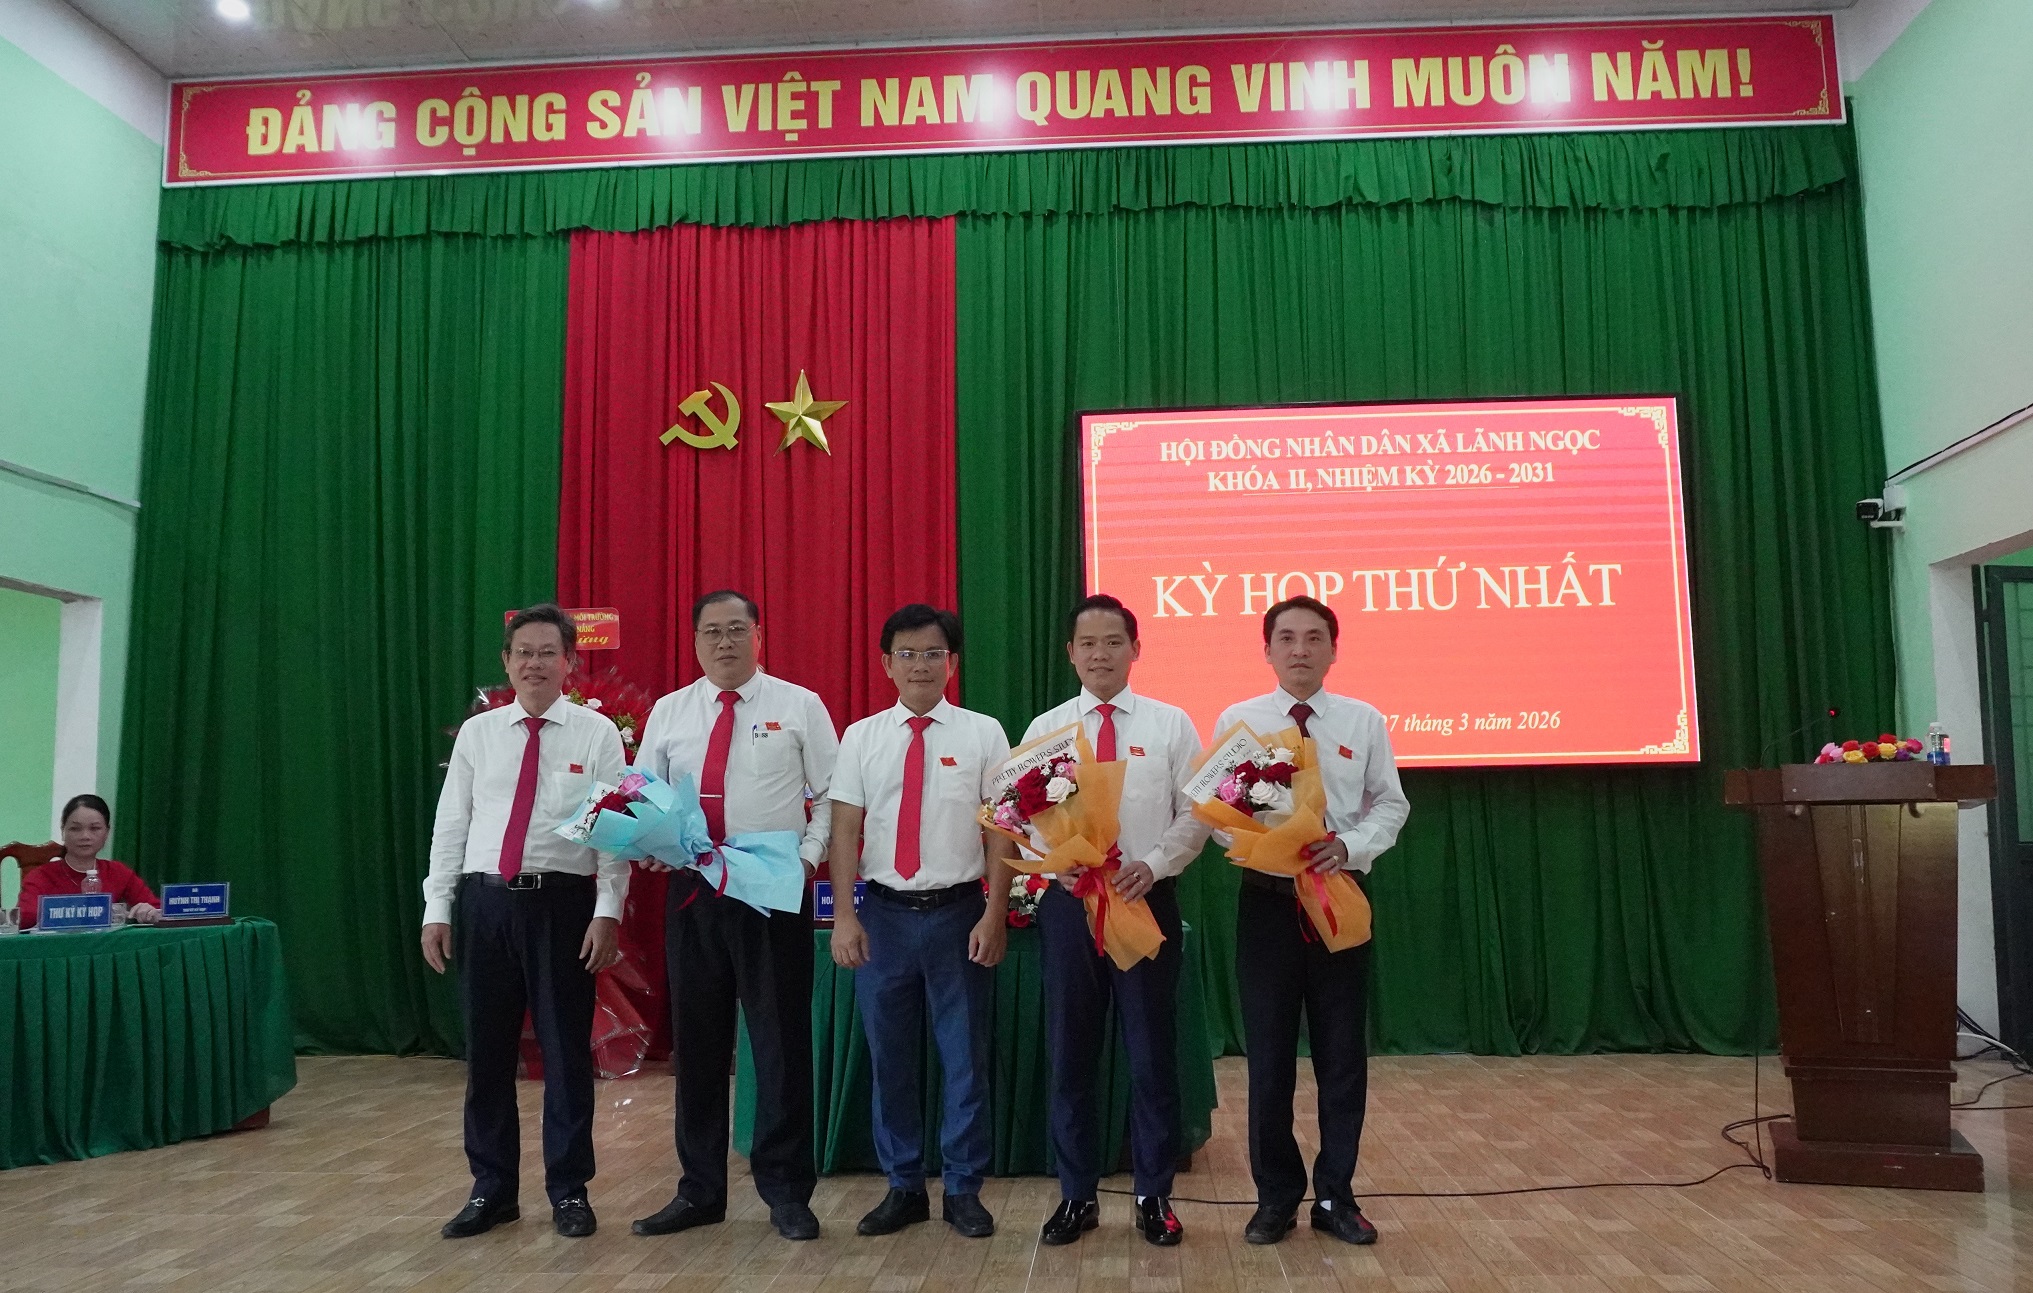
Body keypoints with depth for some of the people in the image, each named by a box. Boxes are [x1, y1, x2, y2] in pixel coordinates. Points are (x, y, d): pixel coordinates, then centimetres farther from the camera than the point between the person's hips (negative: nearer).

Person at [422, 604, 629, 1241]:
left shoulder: (598, 734, 1)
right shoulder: (476, 733, 9)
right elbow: (450, 825, 9)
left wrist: (608, 913, -11)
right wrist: (436, 910, 3)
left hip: (563, 902, -2)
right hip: (485, 901, 3)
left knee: (566, 1050, 5)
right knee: (487, 1050, 9)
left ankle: (569, 1190, 19)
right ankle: (491, 1189, 25)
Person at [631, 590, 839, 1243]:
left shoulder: (799, 705, 2)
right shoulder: (668, 712, 10)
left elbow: (833, 795, 2)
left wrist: (809, 854, -11)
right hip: (691, 891, 3)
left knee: (780, 1040, 3)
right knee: (696, 1041, 11)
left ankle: (786, 1189, 17)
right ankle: (699, 1190, 25)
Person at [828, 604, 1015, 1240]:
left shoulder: (983, 733, 0)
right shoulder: (862, 737, 4)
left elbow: (1001, 828, -2)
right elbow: (844, 829, 2)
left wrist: (994, 914, -8)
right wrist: (844, 916, -6)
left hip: (958, 912, -1)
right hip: (884, 913, 2)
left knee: (965, 1056, 7)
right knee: (890, 1056, 11)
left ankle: (964, 1190, 23)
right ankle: (903, 1188, 26)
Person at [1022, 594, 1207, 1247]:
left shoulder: (1170, 724, 3)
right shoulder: (1044, 729, 6)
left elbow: (1196, 814, 0)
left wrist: (1152, 864, -16)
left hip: (1148, 898, -1)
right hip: (1068, 900, 1)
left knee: (1152, 1053, 7)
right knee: (1070, 1054, 8)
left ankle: (1154, 1195, 21)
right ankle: (1077, 1195, 22)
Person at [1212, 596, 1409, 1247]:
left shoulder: (1364, 721, 3)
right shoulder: (1235, 721, 2)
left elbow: (1391, 804, 3)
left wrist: (1349, 845, -15)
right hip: (1266, 897, 0)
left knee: (1344, 1052, 7)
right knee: (1269, 1053, 6)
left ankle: (1336, 1195, 23)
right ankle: (1276, 1196, 21)